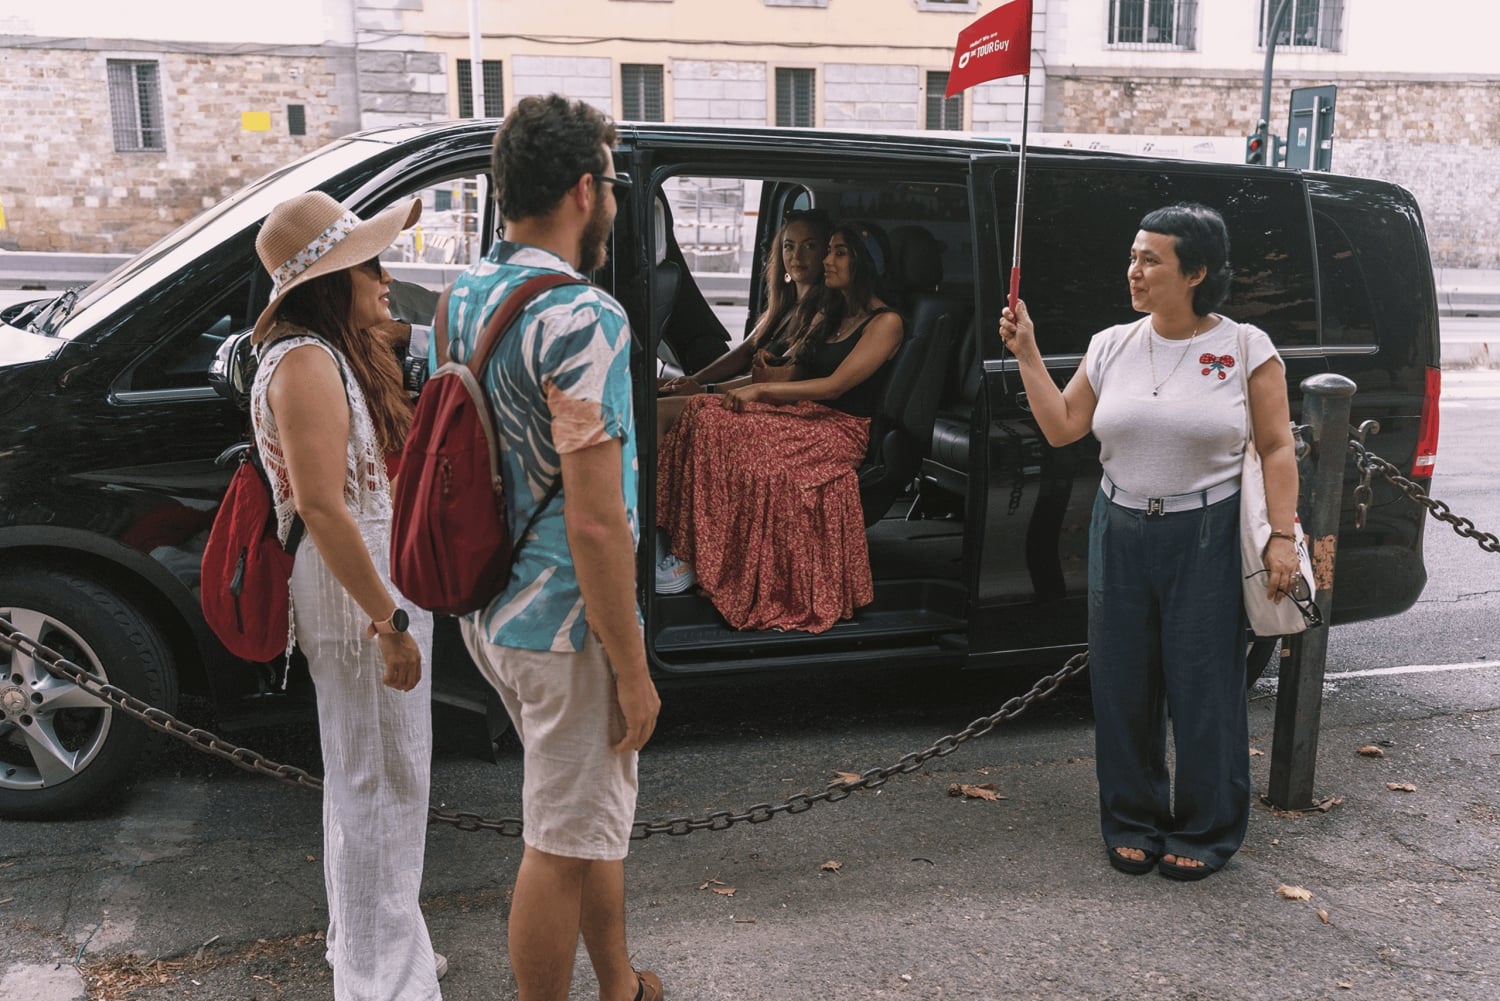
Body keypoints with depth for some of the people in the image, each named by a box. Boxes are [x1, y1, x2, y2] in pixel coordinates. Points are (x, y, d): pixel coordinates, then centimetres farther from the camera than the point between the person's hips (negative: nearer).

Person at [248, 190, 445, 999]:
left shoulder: (342, 350, 11)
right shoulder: (306, 362, -20)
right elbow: (322, 508, -26)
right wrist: (388, 621, -24)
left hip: (378, 580, 11)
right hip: (354, 593, -11)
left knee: (370, 774, 21)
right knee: (380, 781, 1)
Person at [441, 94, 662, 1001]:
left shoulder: (464, 296, 7)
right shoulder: (582, 318, -22)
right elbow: (596, 524, -25)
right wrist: (633, 671, -17)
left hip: (490, 610, 10)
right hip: (565, 625, -10)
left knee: (596, 816, 24)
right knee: (564, 844, 8)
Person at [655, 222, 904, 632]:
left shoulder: (885, 322, -4)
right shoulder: (828, 315, 23)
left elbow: (836, 384, -13)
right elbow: (787, 371, 20)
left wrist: (760, 390, -15)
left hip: (839, 430, -8)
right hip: (801, 414, 8)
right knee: (703, 411, -19)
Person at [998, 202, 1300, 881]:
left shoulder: (1245, 348, -3)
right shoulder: (1112, 346, 6)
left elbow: (1276, 449, -2)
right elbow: (1061, 428, 5)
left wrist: (1281, 536, -9)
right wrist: (1027, 355, -1)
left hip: (1208, 537, -4)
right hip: (1121, 532, 4)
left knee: (1203, 685, 3)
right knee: (1123, 684, 8)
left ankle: (1205, 832, 22)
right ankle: (1134, 824, 25)